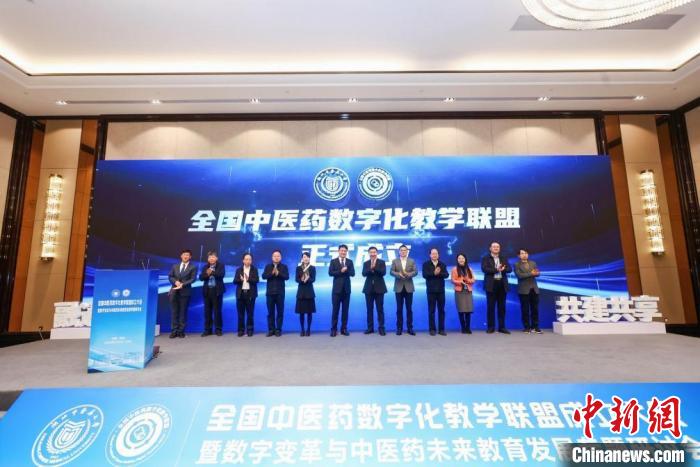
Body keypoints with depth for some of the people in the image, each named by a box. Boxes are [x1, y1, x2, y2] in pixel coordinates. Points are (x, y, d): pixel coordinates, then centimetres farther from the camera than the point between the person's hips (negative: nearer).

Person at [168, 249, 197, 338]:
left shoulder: (193, 267, 3)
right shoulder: (175, 266, 15)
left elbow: (193, 279, -6)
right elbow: (170, 276, 10)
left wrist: (183, 284, -18)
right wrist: (175, 282, -10)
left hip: (185, 292, -3)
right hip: (174, 291, 3)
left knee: (183, 312, 2)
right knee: (174, 312, 4)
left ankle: (181, 331, 9)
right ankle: (174, 331, 10)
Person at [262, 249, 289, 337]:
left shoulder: (284, 267, 3)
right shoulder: (268, 266, 8)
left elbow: (287, 277, -10)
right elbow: (264, 276, -5)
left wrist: (278, 273, -26)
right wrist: (272, 273, -21)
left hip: (280, 293, -1)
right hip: (270, 292, 1)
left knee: (280, 312, 2)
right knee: (270, 312, 5)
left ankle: (278, 330, 10)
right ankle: (271, 329, 14)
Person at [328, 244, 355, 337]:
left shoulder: (350, 261, 8)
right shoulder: (333, 261, 2)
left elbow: (352, 273, -3)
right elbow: (330, 273, -10)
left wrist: (346, 270, -20)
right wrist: (341, 271, -19)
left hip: (346, 289, 2)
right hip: (337, 289, -2)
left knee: (345, 310, 6)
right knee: (335, 309, 1)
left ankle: (344, 329, 14)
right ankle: (334, 329, 7)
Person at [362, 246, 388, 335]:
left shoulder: (382, 262, 1)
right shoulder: (366, 263, 7)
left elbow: (383, 272, -13)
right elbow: (364, 274, -7)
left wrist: (374, 267, -23)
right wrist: (371, 268, -23)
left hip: (379, 288, -2)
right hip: (369, 289, 2)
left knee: (380, 309, 1)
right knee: (369, 309, 7)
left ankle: (381, 328, 7)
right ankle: (370, 327, 15)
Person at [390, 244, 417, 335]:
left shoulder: (412, 261, 8)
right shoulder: (395, 261, 6)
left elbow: (415, 272, -2)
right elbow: (391, 272, -4)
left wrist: (409, 274, -22)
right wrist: (398, 274, -23)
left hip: (409, 287, 1)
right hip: (399, 287, -1)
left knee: (409, 308, 5)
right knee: (399, 309, 4)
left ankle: (410, 328, 13)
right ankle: (399, 328, 11)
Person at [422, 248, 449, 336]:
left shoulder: (443, 264, 9)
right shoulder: (426, 264, 2)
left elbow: (446, 275, -5)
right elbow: (425, 275, -12)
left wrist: (439, 273, -22)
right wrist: (434, 273, -23)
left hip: (441, 290, 2)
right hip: (431, 290, -2)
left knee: (441, 310, 5)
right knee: (431, 310, 2)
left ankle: (441, 329, 12)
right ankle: (432, 329, 8)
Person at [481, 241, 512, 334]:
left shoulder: (503, 258, 16)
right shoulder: (485, 258, 3)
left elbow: (509, 269, 3)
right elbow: (484, 269, -12)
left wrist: (502, 269, -17)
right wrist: (496, 269, -19)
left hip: (502, 284, 4)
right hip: (491, 285, -4)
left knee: (502, 307, 7)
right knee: (491, 307, 0)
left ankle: (502, 327, 14)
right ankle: (490, 327, 8)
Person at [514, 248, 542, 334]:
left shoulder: (533, 263, 13)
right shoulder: (517, 265, -1)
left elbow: (537, 274, 1)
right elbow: (519, 275, -14)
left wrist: (526, 274, -17)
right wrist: (531, 273, -16)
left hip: (534, 289, 4)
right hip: (524, 290, -4)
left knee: (535, 309, 6)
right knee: (525, 309, 0)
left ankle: (535, 327, 14)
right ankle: (527, 327, 8)